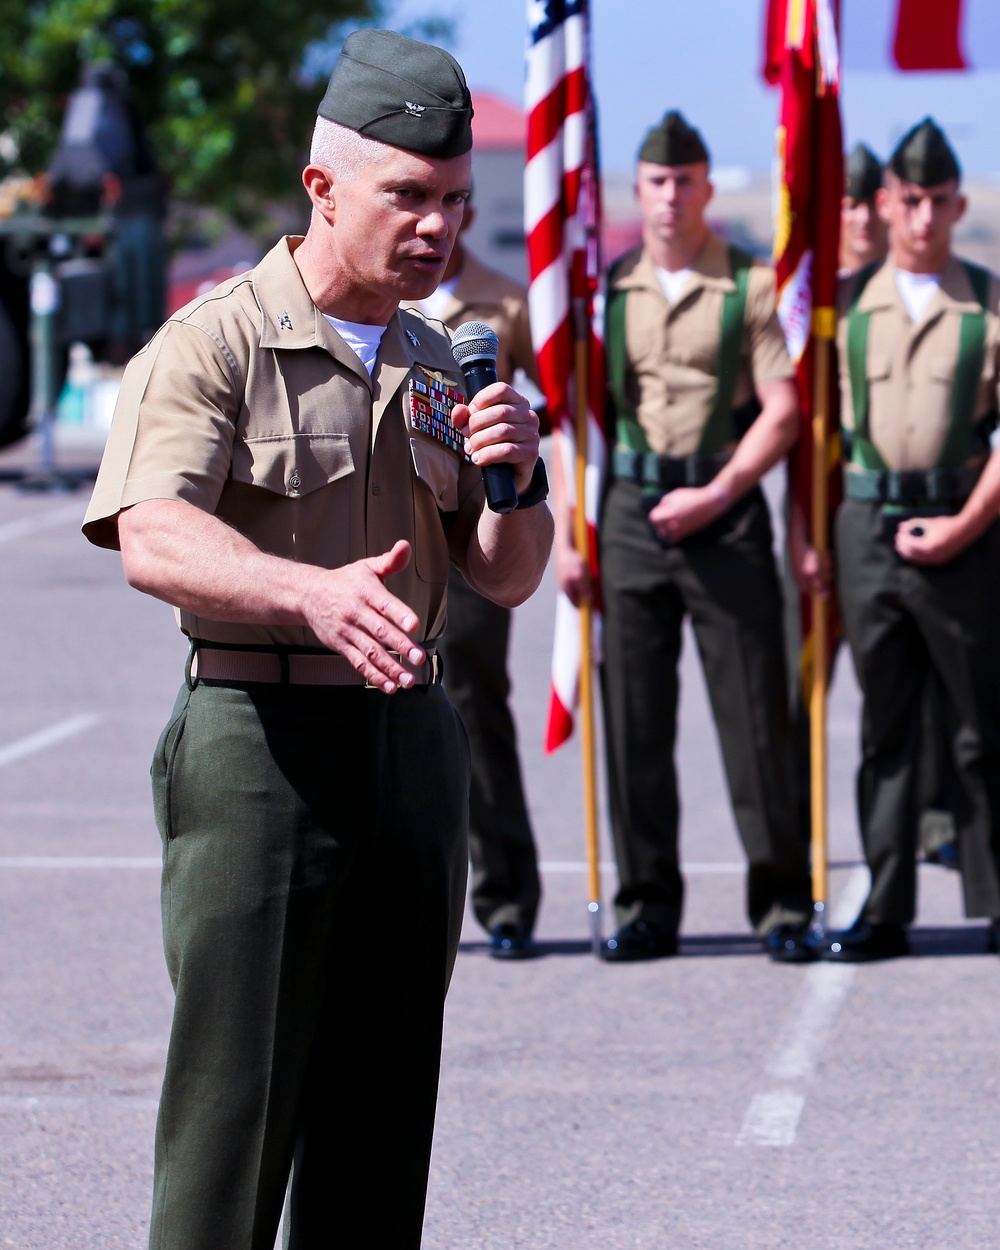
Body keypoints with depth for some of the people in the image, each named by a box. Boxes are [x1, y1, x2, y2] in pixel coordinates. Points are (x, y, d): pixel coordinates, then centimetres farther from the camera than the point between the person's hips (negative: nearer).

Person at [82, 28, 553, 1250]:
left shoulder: (437, 367, 15)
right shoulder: (212, 345, -8)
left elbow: (507, 579, 15)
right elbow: (152, 541, -24)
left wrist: (520, 481, -8)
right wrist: (314, 591, -42)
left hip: (410, 738, 7)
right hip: (257, 737, -6)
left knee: (383, 1104, 7)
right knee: (235, 1101, -8)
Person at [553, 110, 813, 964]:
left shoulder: (751, 289, 1)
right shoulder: (606, 293, 10)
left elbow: (784, 412, -3)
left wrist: (715, 494, -12)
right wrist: (565, 533, 4)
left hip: (725, 514, -3)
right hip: (629, 515, 3)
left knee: (755, 712, -3)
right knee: (634, 717, 3)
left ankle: (782, 904, 4)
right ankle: (647, 906, 10)